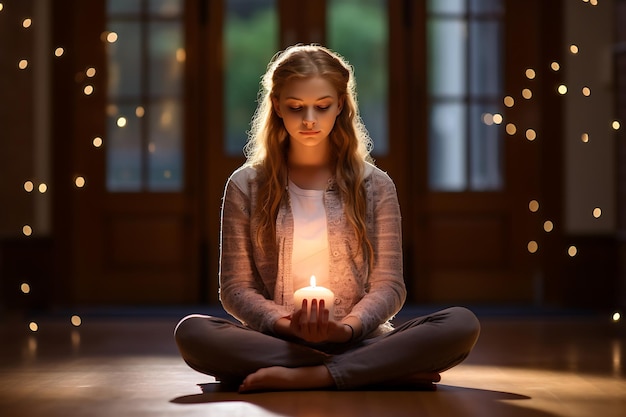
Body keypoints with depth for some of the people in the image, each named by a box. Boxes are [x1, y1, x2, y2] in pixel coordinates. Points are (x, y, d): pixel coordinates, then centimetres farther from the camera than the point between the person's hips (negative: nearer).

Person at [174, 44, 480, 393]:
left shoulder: (375, 186, 10)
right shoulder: (246, 186, 8)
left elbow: (388, 285, 7)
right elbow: (236, 287, 6)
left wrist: (346, 328, -15)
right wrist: (287, 325, -15)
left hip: (357, 340, 0)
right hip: (275, 343, 0)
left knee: (462, 324, -26)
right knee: (191, 331, -33)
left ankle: (302, 378, -29)